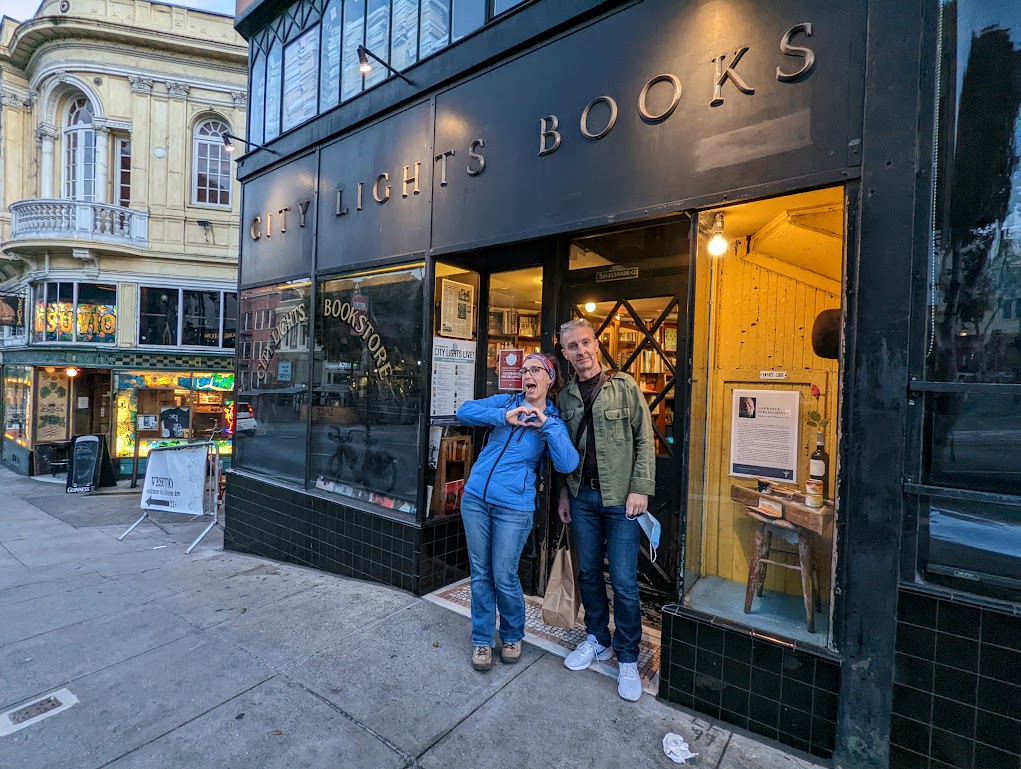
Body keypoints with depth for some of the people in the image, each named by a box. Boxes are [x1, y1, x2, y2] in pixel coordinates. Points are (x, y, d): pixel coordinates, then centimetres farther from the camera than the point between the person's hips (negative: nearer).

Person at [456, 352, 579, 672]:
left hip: (514, 508, -2)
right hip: (475, 499, 3)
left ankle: (512, 636, 32)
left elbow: (568, 464, -13)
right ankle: (482, 639, 30)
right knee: (480, 574, 11)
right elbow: (464, 411, -5)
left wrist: (546, 424, -18)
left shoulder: (553, 421, 2)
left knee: (504, 577, 4)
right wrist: (503, 417, -16)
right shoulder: (506, 402, 7)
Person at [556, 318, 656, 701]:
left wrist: (641, 489, -12)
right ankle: (597, 640, 35)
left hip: (620, 497, -4)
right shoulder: (566, 395, 7)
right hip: (582, 497, 4)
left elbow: (644, 440, -6)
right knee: (588, 572, 15)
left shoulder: (624, 386, -5)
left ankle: (627, 658, 20)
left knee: (623, 581, 1)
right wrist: (564, 493, 11)